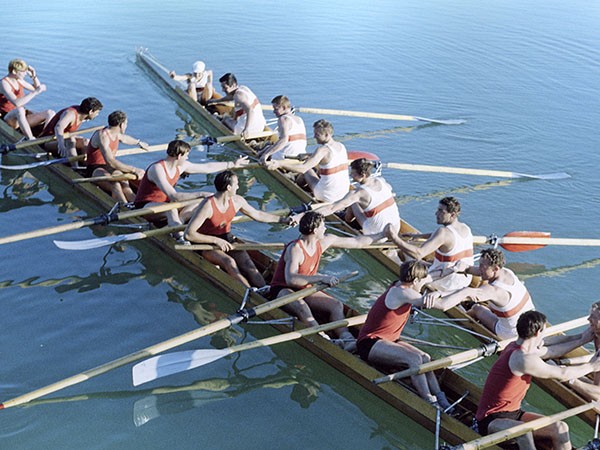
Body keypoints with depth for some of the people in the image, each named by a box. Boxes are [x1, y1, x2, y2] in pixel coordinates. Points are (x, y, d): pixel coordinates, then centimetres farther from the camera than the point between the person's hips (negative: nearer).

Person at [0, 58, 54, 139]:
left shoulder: (18, 81, 8)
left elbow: (36, 88, 22)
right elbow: (16, 103, -33)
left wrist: (34, 76, 3)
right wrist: (36, 92, -32)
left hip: (23, 119, 8)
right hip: (9, 120, -8)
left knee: (50, 113, -13)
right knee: (19, 109, -43)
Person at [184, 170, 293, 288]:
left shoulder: (237, 201, -3)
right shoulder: (207, 206, -24)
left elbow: (257, 214, 13)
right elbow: (188, 234, -27)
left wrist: (283, 220, 12)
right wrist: (216, 240, -31)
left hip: (227, 240, 6)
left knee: (247, 264, -20)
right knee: (229, 262, -33)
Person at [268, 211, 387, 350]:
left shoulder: (324, 242, -1)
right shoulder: (295, 249, -25)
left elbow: (357, 242, 10)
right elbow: (290, 279, -40)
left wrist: (382, 235, 14)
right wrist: (321, 278, -45)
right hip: (282, 290, -7)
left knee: (337, 305, -17)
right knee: (300, 305, -40)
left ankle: (347, 339, -35)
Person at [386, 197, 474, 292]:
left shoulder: (444, 232, -26)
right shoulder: (465, 228, 2)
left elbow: (418, 254, -36)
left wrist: (395, 238, -35)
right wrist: (417, 236, 28)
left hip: (447, 284, -8)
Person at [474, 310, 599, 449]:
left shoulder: (516, 347, 4)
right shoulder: (524, 359, -25)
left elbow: (551, 351, 21)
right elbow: (563, 374, -15)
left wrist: (581, 339, 23)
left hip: (513, 414, 10)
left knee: (560, 428, -3)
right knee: (524, 432, -40)